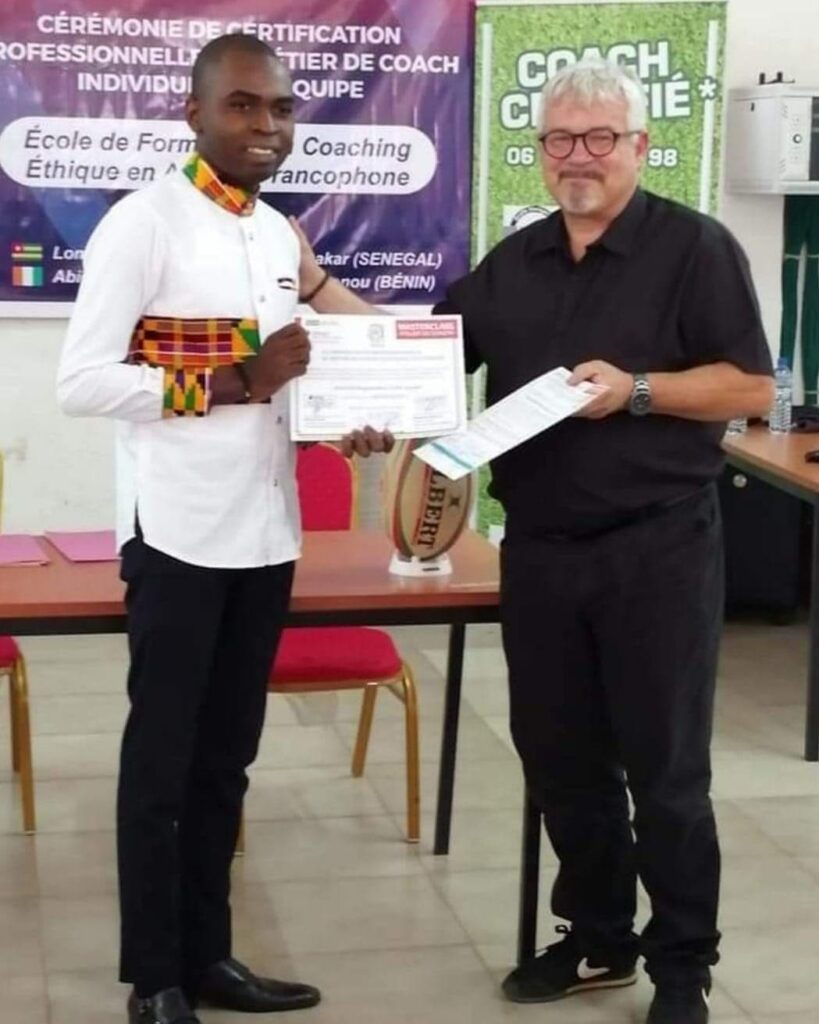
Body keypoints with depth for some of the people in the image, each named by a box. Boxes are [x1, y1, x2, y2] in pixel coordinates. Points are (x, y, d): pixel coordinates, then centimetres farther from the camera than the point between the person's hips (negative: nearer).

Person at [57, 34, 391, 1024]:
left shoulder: (283, 236, 12)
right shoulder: (142, 222, -11)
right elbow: (81, 380, -17)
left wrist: (342, 423, 0)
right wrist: (230, 384, -20)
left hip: (265, 532, 7)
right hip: (179, 534, -7)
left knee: (225, 759, 15)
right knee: (161, 761, 6)